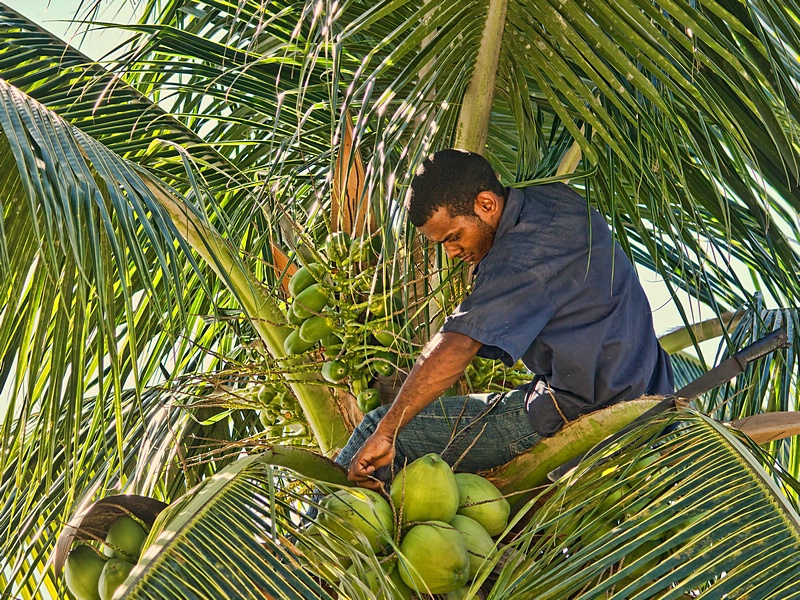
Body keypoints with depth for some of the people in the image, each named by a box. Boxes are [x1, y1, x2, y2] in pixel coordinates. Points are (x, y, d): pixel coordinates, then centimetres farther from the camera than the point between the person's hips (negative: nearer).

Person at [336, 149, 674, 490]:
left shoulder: (524, 253, -24)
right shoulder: (552, 197, 5)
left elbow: (456, 348, -34)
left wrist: (385, 433, -33)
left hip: (576, 410, -11)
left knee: (378, 428, -7)